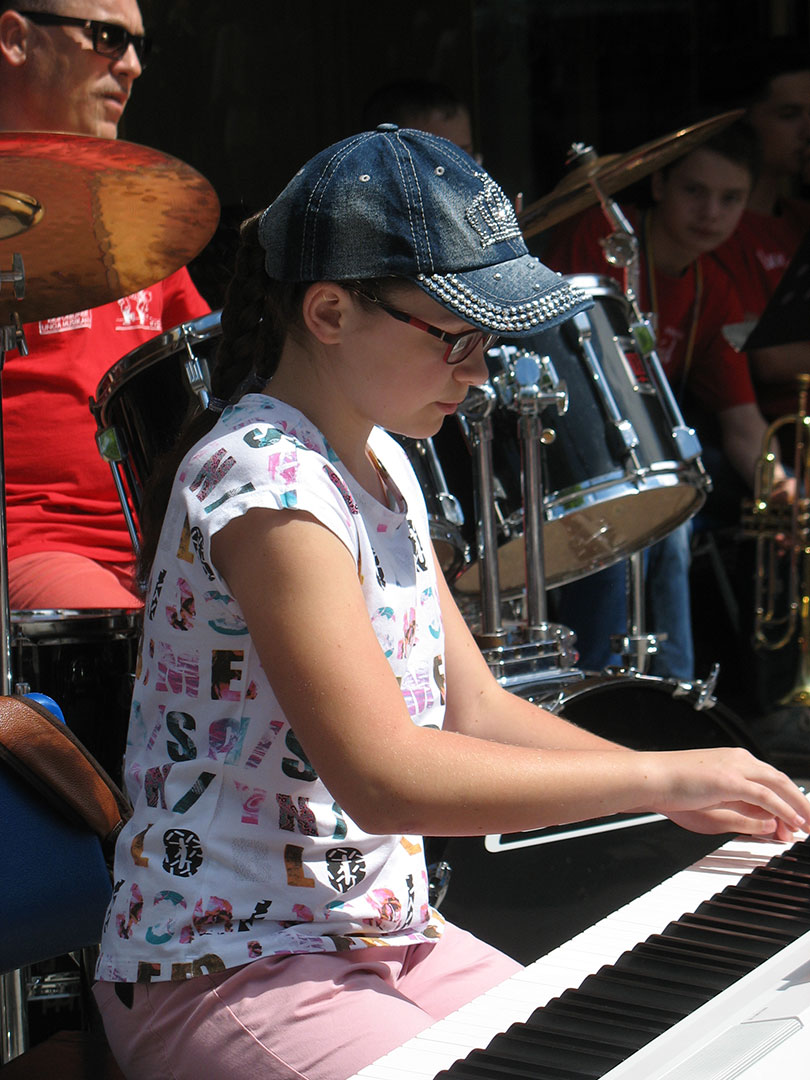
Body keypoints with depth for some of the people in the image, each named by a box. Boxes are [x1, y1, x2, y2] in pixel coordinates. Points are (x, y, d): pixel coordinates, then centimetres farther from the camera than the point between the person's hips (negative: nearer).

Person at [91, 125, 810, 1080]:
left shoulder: (380, 462, 8)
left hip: (382, 933, 9)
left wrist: (691, 794, -1)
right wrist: (654, 777, -22)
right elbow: (383, 776, -28)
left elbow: (475, 708, 10)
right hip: (223, 972, -9)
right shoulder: (264, 481, -22)